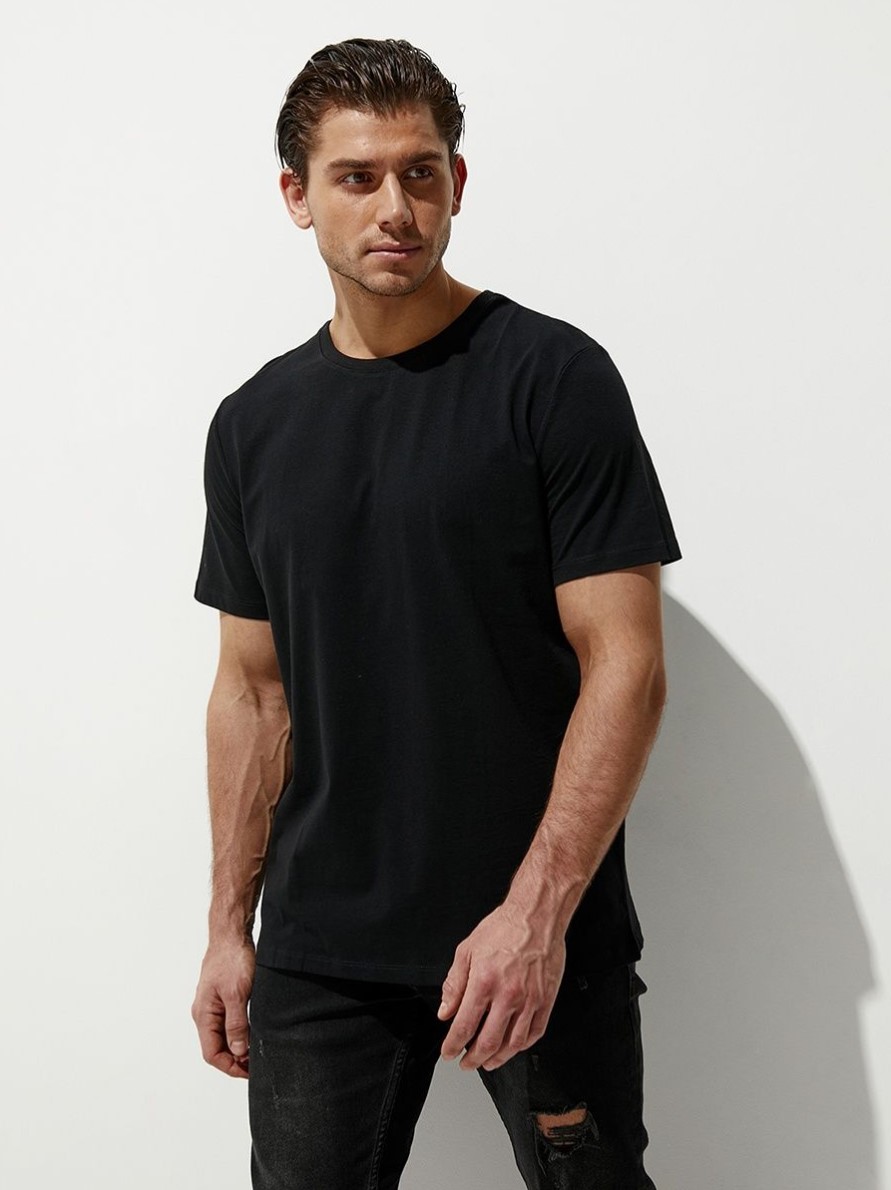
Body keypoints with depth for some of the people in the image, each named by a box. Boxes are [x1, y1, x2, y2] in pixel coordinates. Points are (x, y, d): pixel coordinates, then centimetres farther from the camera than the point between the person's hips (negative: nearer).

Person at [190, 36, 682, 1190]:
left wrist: (536, 911, -18)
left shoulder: (554, 378, -7)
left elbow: (624, 665, -11)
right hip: (319, 948, 4)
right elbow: (252, 688, 12)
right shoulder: (254, 425, 7)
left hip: (541, 932, -3)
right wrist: (228, 928, 10)